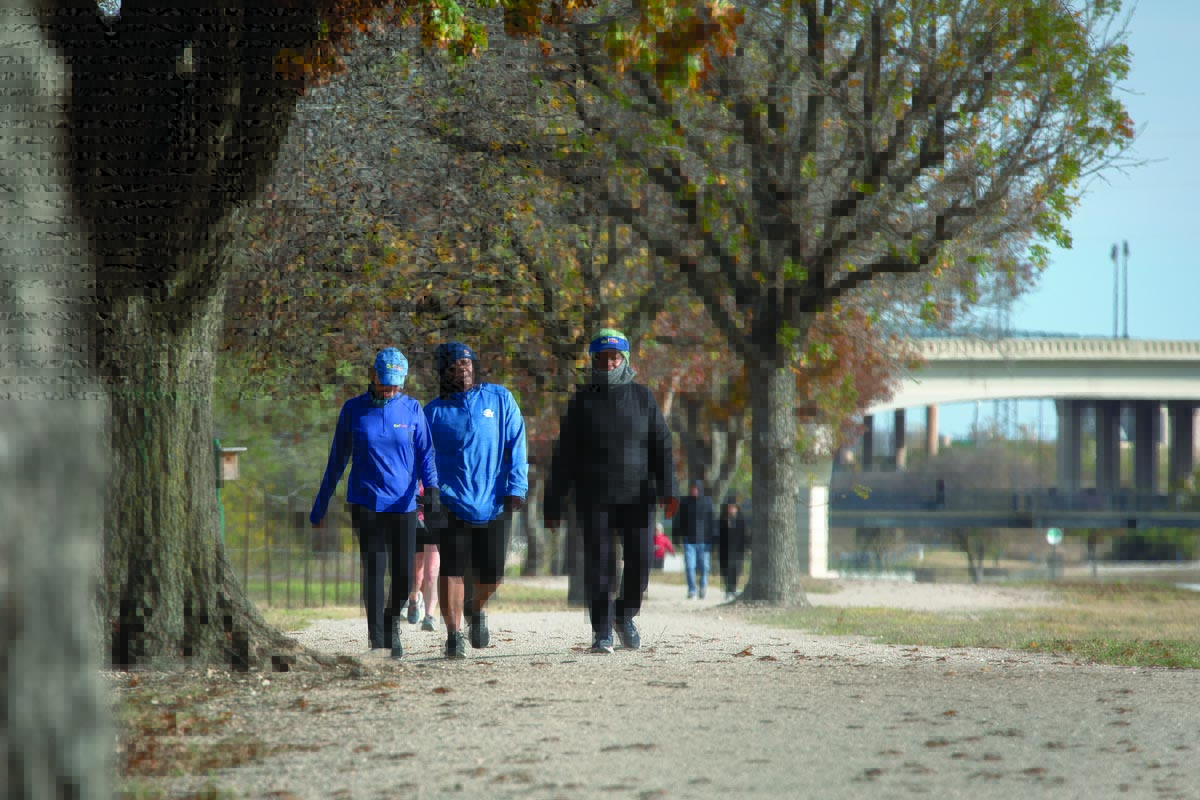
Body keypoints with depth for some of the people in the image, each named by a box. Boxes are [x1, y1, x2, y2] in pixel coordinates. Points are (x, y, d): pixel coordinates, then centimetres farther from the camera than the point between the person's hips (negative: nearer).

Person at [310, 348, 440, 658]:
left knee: (403, 573, 1)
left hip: (403, 503, 1)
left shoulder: (411, 409, 5)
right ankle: (377, 641, -14)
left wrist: (432, 487, -18)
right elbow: (337, 459, 9)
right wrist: (320, 507, 11)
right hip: (365, 502, -1)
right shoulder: (353, 410, 3)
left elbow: (425, 453, 2)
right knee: (373, 568, -14)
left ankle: (392, 628, 29)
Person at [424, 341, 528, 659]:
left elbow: (516, 446, 3)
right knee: (452, 570, -9)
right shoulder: (434, 412, 4)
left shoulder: (499, 398, 6)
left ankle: (477, 610, 36)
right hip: (453, 504, -1)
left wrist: (516, 488, -6)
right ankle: (453, 635, 0)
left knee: (490, 574, 4)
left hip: (493, 503, 1)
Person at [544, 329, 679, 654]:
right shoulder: (581, 402, 7)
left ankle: (625, 615, 16)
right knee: (599, 564, -5)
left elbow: (661, 446, 6)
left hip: (636, 495, 1)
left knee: (640, 558, -9)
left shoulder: (642, 398, 9)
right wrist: (554, 505, 3)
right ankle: (601, 633, 2)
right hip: (594, 498, 0)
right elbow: (564, 457, 7)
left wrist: (667, 490, -6)